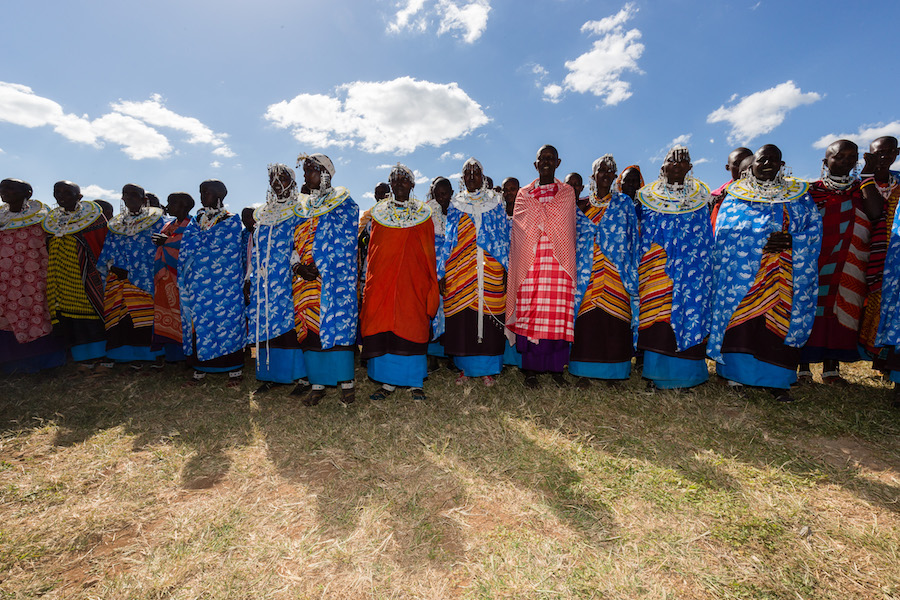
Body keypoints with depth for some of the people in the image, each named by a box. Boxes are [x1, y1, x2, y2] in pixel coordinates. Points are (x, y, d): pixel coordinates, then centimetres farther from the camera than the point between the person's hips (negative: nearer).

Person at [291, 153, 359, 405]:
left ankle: (346, 381, 0)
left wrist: (319, 267, -14)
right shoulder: (301, 207, 22)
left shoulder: (345, 203, 4)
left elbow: (344, 242, -7)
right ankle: (317, 383, 11)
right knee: (309, 325, 2)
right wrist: (297, 265, -3)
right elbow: (294, 240, 17)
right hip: (305, 277, 5)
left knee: (337, 321, -9)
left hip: (335, 276, -5)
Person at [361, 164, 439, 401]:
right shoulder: (379, 212, 15)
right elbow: (372, 248, 15)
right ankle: (388, 381, 11)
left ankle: (416, 382, 8)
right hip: (382, 278, 2)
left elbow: (429, 252, 7)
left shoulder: (423, 214, 10)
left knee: (412, 326, -3)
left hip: (413, 277, -2)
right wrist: (370, 279, 9)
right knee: (383, 325, -1)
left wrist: (431, 283, 1)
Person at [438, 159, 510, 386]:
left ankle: (488, 369, 13)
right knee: (462, 318, 0)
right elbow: (448, 238, 10)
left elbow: (504, 235, 8)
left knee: (488, 317, -1)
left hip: (490, 270, -1)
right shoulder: (455, 204, 14)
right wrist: (442, 273, 2)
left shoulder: (495, 202, 12)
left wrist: (506, 269, -1)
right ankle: (465, 368, 15)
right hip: (460, 270, 1)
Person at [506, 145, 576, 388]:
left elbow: (570, 230, 15)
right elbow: (518, 231, 12)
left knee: (559, 314, -3)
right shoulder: (523, 194, 15)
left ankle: (557, 368, 9)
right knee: (529, 313, -5)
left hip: (559, 262, 1)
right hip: (530, 263, 0)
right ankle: (530, 370, 4)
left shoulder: (568, 192, 16)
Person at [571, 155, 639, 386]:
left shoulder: (624, 203, 13)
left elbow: (632, 237, 7)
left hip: (615, 272, 0)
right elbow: (575, 239, 14)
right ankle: (585, 371, 3)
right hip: (588, 271, 0)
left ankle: (613, 370, 8)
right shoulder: (581, 205, 15)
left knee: (615, 318, -4)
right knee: (587, 316, -5)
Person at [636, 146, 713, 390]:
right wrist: (643, 268, 4)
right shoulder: (649, 197, 12)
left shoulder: (700, 198, 14)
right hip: (657, 268, 0)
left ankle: (684, 373, 3)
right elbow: (643, 237, 11)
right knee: (656, 312, -8)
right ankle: (658, 372, -1)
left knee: (689, 309, -6)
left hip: (691, 267, 1)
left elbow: (706, 239, 13)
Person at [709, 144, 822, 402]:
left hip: (783, 275, 2)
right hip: (742, 272, -2)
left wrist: (791, 241, -12)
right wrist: (763, 239, -14)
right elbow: (724, 231, -3)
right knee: (741, 320, -8)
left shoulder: (799, 195, 15)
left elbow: (815, 228, 9)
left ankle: (777, 381, 8)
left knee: (779, 320, -1)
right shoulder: (735, 196, 9)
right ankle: (737, 374, 1)